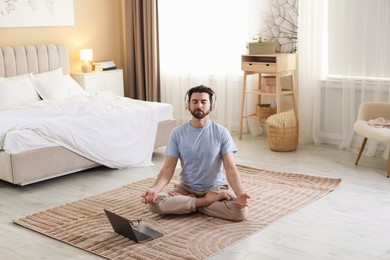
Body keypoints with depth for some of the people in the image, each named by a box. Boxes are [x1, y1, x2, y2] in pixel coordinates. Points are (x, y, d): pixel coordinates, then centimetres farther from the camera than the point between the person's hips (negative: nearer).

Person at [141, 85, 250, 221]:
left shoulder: (221, 132, -8)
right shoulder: (178, 132, -5)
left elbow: (230, 168, -13)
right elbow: (168, 168, -7)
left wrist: (239, 193, -32)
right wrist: (155, 188, -28)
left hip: (215, 187, -1)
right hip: (186, 187, 1)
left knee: (240, 211, -30)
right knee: (155, 202, -27)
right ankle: (206, 201, -14)